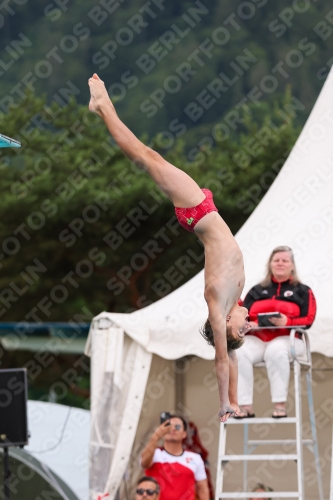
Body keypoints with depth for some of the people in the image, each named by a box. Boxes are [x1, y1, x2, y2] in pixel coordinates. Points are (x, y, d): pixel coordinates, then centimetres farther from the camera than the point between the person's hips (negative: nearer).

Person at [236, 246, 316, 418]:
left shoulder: (302, 291, 14)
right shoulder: (257, 291, 24)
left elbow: (308, 319, 0)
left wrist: (287, 322, -20)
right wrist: (247, 324, -12)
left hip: (287, 338, -3)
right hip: (257, 338, 3)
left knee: (275, 350, -40)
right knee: (238, 352, -32)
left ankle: (280, 405, -36)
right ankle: (246, 406, -33)